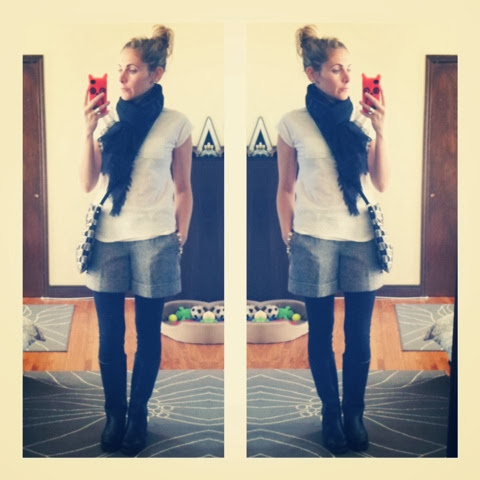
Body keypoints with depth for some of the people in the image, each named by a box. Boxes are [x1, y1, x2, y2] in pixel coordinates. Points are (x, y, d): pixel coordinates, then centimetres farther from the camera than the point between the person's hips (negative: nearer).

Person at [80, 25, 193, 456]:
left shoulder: (175, 123, 0)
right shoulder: (108, 120, 6)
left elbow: (183, 188, 4)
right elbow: (88, 184, 1)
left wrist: (181, 239, 2)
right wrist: (89, 131, -8)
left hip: (154, 240, -2)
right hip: (109, 239, 2)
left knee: (148, 334, 8)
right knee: (110, 336, 8)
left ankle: (138, 415, 25)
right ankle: (114, 415, 25)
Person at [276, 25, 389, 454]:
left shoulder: (362, 120, 5)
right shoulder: (293, 124, 0)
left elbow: (381, 185, 1)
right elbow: (286, 188, 4)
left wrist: (380, 132, -9)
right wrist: (288, 238, 2)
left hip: (361, 239, 2)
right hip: (314, 240, -1)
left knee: (359, 335, 5)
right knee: (321, 333, 8)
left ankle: (355, 414, 22)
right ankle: (331, 412, 24)